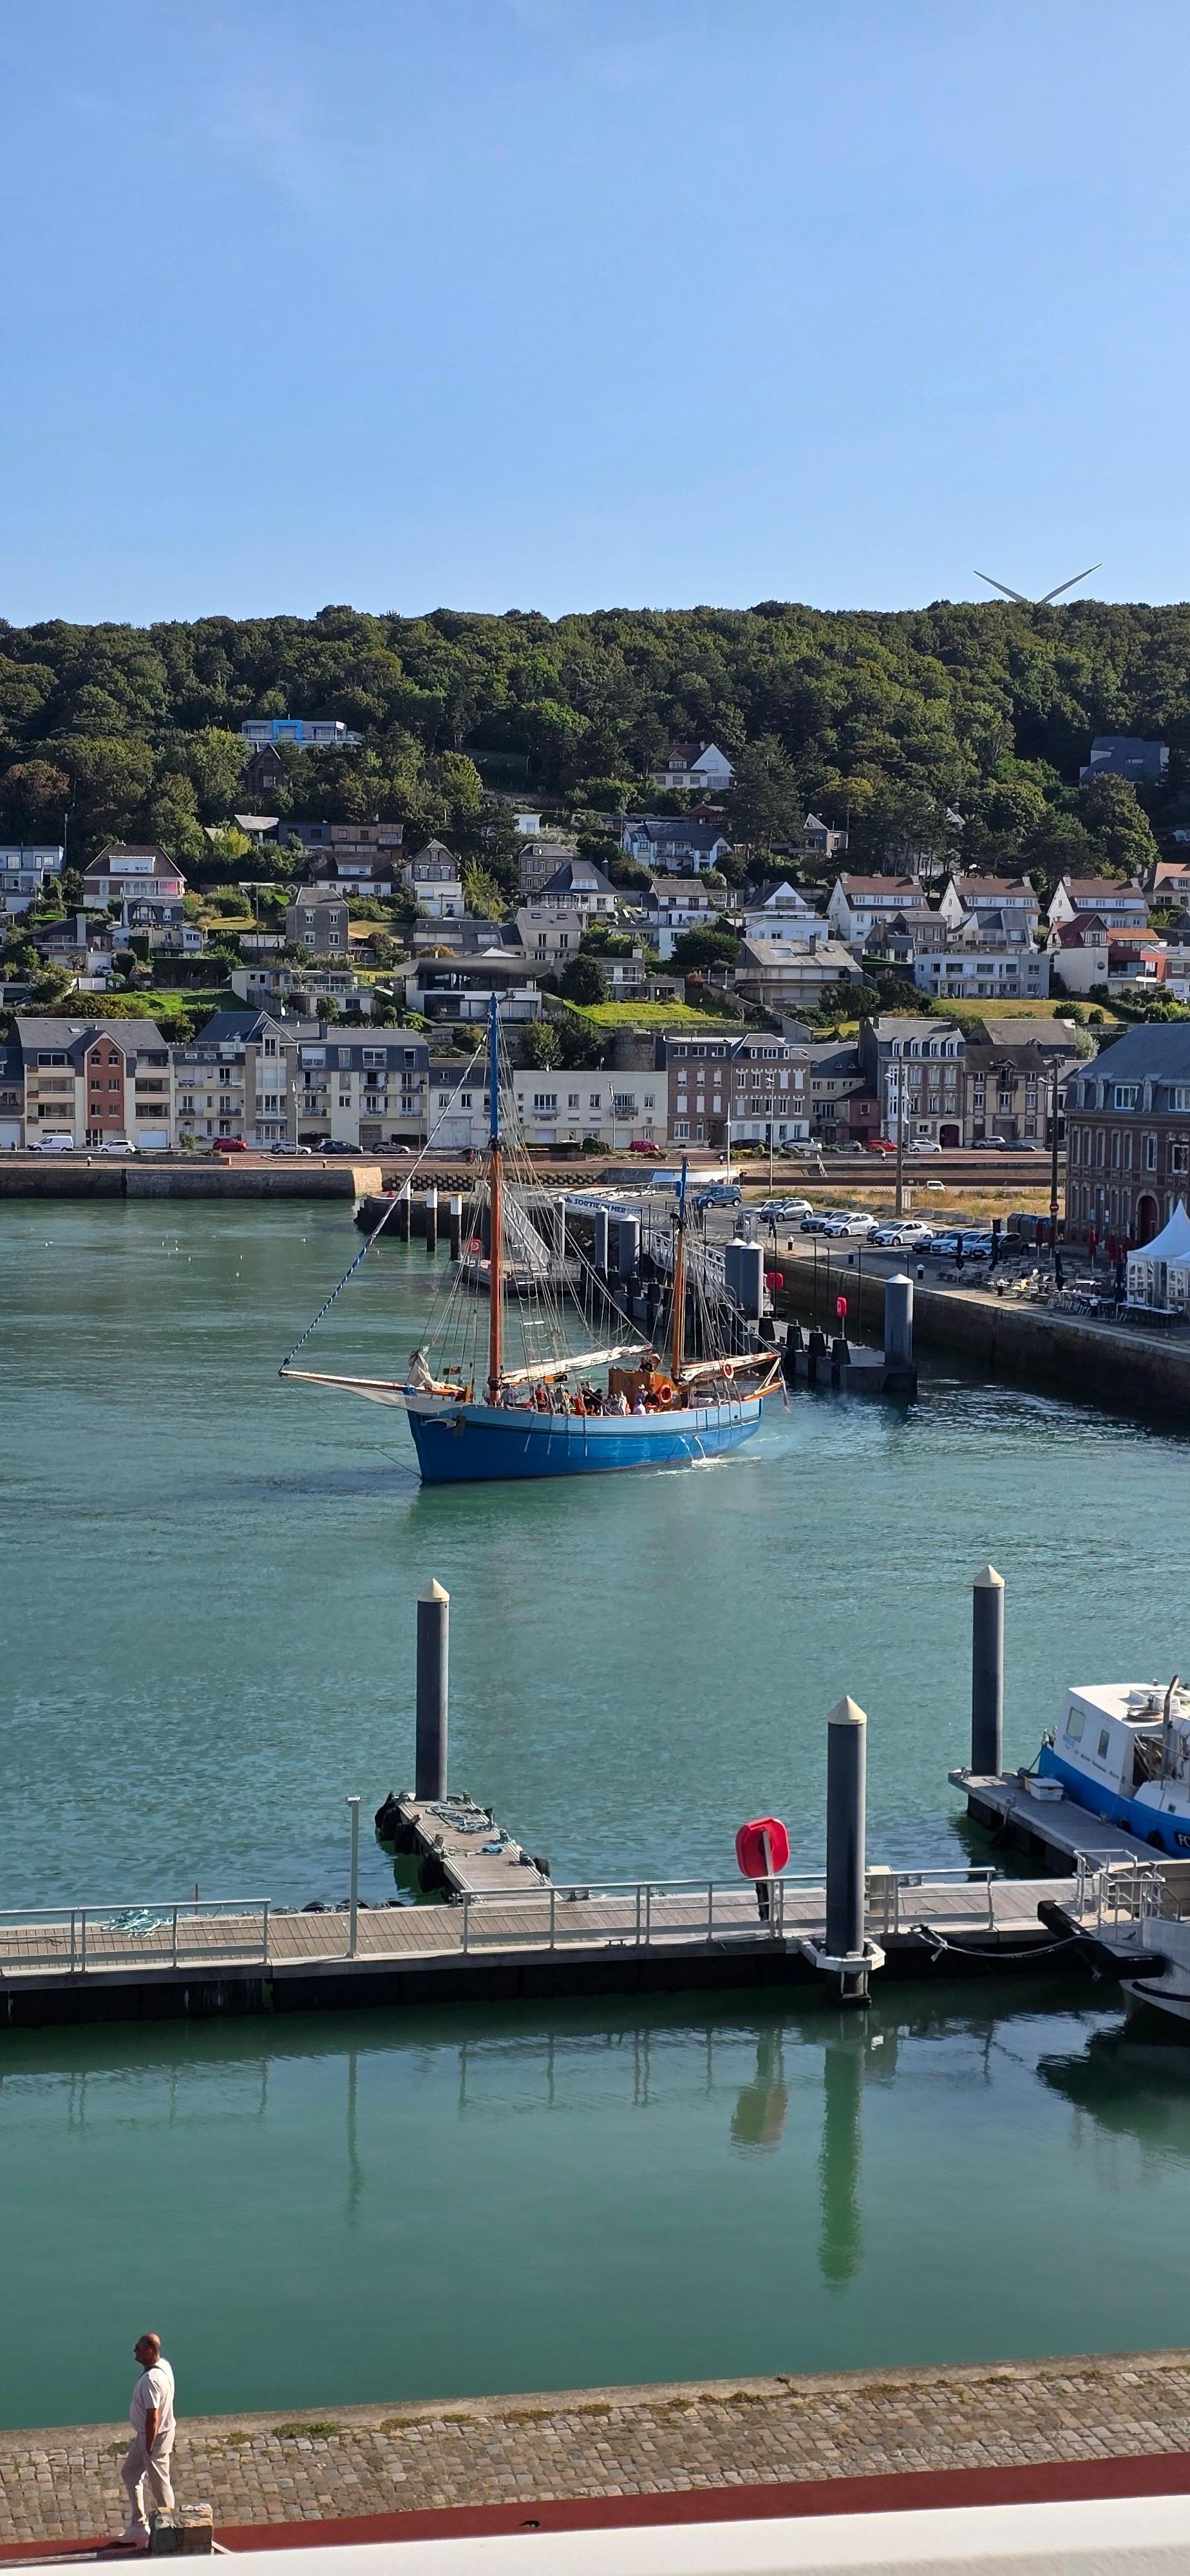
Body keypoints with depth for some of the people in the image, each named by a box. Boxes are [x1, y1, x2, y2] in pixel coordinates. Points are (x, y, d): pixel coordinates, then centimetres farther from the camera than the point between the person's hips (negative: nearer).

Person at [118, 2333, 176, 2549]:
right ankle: (138, 2527, 30)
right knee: (130, 2474, 21)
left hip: (154, 2437, -10)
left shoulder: (151, 2380, -30)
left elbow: (153, 2417, -28)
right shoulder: (163, 2365, 0)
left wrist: (149, 2449, -21)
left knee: (160, 2485, 5)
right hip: (143, 2434, 10)